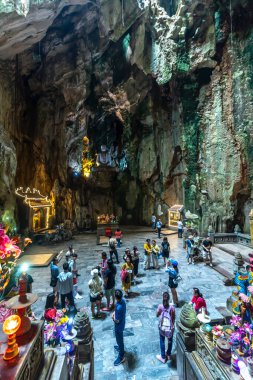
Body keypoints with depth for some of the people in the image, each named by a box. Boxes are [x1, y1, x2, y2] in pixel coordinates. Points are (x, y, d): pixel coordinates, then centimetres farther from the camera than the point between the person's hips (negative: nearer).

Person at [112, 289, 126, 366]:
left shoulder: (119, 308, -41)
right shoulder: (122, 300, -15)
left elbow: (117, 321, -28)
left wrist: (113, 317, -11)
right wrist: (114, 313, -5)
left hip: (119, 326, -8)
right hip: (122, 323, 8)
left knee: (119, 340, 15)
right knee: (120, 338, 33)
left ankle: (121, 357, 37)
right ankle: (120, 347, 58)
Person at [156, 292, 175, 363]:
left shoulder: (160, 306, -21)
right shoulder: (172, 307, -22)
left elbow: (157, 315, -5)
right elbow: (173, 318, -10)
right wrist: (173, 325, 8)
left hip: (162, 327, 0)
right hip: (170, 327, 0)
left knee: (162, 341, 20)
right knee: (170, 341, 26)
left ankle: (163, 357, 34)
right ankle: (168, 355, 44)